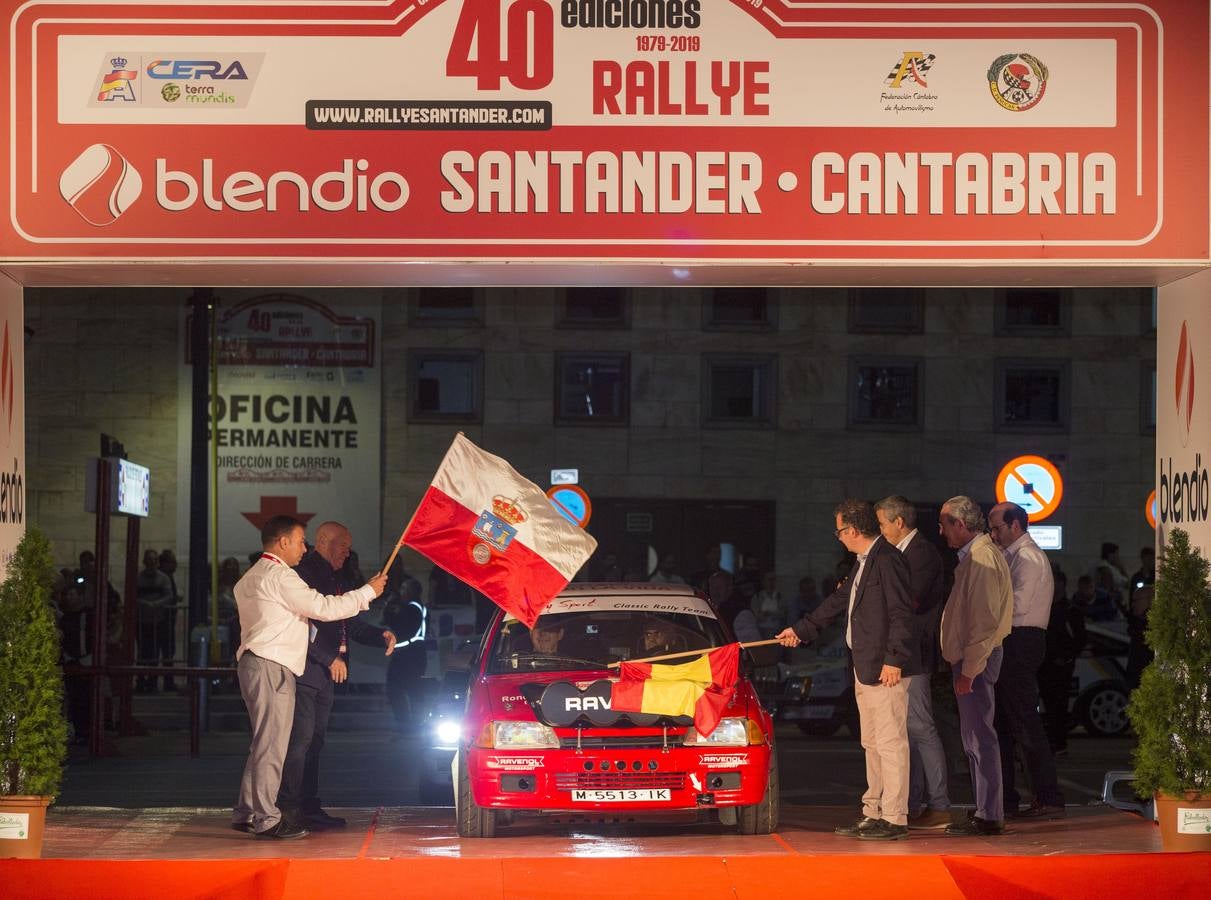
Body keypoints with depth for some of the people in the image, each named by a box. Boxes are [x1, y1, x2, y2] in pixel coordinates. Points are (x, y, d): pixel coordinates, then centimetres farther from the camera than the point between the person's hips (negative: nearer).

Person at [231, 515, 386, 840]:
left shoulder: (252, 577, 22)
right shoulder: (279, 576, -11)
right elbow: (323, 608, -15)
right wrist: (368, 592, -7)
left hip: (254, 663, 10)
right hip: (271, 666, -10)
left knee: (263, 742, 13)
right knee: (271, 743, -10)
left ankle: (245, 813, 15)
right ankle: (266, 819, -12)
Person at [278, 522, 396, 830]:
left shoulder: (336, 578, 20)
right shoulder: (304, 572, -11)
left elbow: (348, 623, 25)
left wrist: (380, 636, 9)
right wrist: (330, 658, -16)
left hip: (325, 674, 10)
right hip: (303, 671, -10)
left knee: (315, 740, 10)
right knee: (301, 737, -11)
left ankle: (309, 807, 13)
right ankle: (289, 807, -10)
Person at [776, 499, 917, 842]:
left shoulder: (887, 560, -14)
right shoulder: (863, 563, 18)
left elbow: (901, 613, -19)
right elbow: (838, 602, 28)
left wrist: (893, 660, -21)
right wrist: (800, 629, 34)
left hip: (886, 669, -11)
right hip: (865, 669, 11)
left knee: (890, 743, -8)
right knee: (872, 745, 14)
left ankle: (895, 819, -6)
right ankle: (874, 814, 20)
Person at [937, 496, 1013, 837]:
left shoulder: (982, 557, -16)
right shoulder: (973, 555, 17)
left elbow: (984, 620, -21)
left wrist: (969, 669, -21)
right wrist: (965, 666, 16)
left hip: (977, 659, -11)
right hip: (971, 659, 11)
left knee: (979, 737, -8)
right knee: (974, 737, 14)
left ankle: (989, 816, -7)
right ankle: (986, 811, 19)